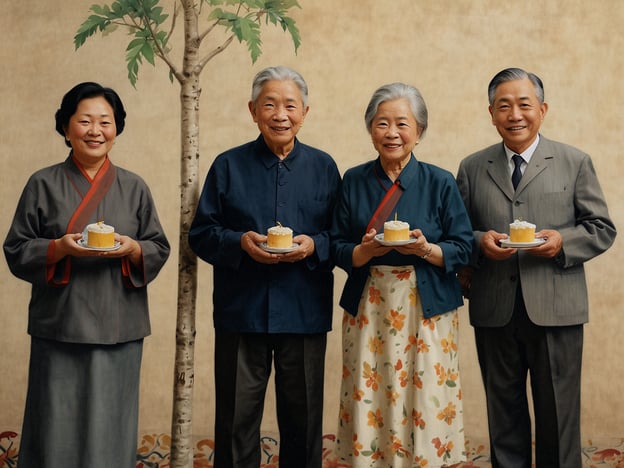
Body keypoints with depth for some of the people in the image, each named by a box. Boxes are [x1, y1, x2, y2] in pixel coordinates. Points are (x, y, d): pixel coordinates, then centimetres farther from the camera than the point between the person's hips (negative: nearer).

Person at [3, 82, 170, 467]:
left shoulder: (134, 187, 8)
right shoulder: (43, 185, 4)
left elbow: (160, 249, 8)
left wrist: (133, 249, -12)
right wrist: (59, 248, -15)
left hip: (119, 329, 1)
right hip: (59, 326, -1)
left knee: (111, 431, 4)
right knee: (56, 431, 0)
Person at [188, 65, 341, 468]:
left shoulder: (323, 167, 6)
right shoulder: (229, 166, 4)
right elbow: (201, 235, 3)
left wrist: (314, 245, -14)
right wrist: (239, 242, -16)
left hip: (305, 314, 1)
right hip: (241, 312, 0)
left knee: (303, 418, 10)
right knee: (237, 419, 6)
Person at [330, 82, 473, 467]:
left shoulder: (440, 183, 0)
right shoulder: (354, 181, 5)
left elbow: (463, 249, 0)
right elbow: (338, 249, 5)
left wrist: (427, 250, -18)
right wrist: (365, 250, -16)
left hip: (428, 309, -1)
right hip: (368, 309, 1)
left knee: (426, 407, -1)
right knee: (369, 405, 3)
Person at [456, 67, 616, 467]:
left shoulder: (575, 163, 4)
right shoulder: (472, 168, 9)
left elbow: (602, 229, 4)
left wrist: (563, 241, -15)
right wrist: (479, 242, -11)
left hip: (556, 311, -1)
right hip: (494, 311, 2)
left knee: (558, 414, 6)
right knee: (504, 412, 12)